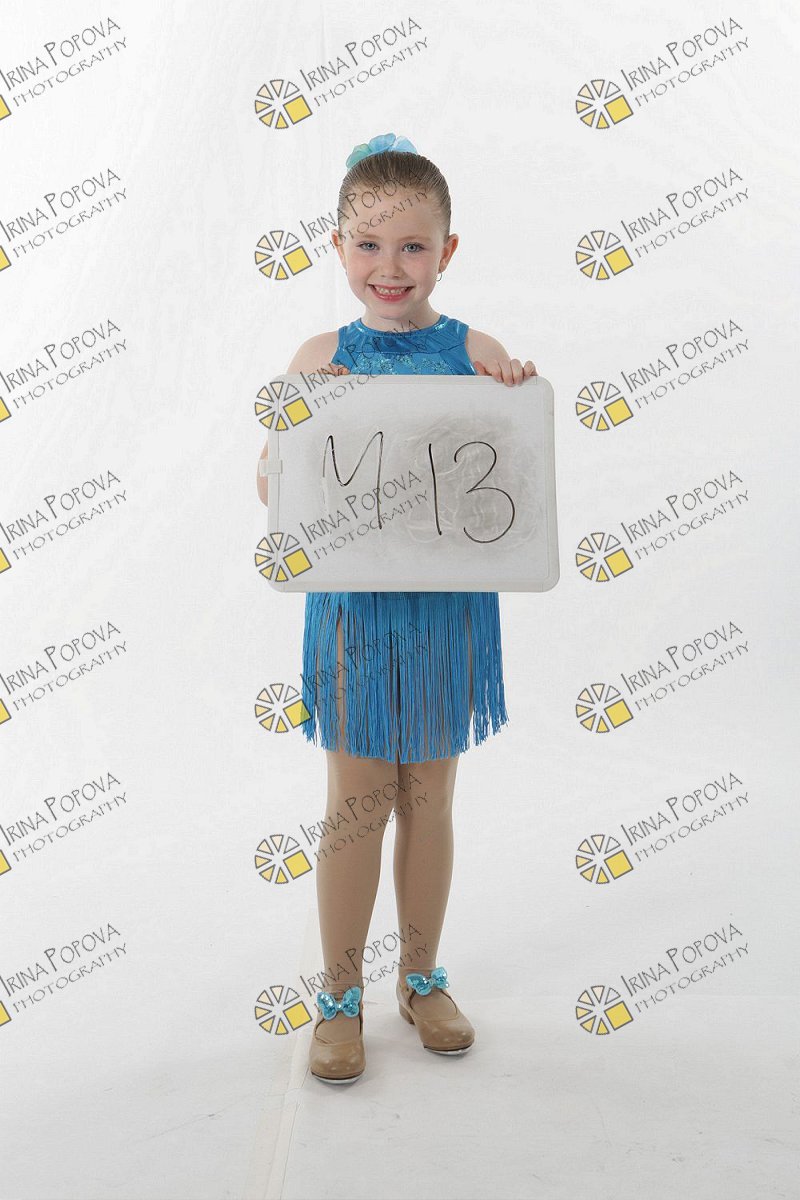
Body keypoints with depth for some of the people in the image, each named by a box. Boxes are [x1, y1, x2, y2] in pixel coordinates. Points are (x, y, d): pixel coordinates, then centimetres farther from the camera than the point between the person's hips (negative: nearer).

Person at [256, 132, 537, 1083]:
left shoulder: (477, 354, -1)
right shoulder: (321, 359, -1)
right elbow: (274, 487, -1)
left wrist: (516, 403, -16)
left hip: (450, 601, 1)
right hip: (354, 601, -1)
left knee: (429, 798, 13)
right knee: (355, 802, 7)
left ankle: (423, 978, 33)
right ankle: (341, 996, 26)